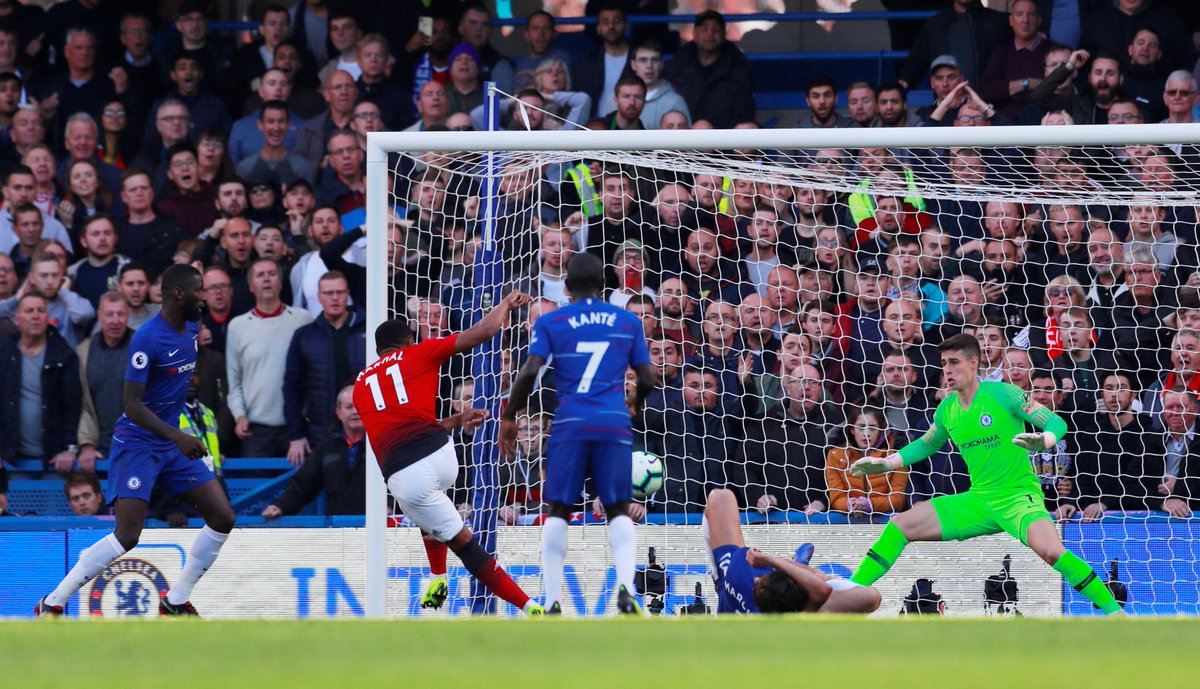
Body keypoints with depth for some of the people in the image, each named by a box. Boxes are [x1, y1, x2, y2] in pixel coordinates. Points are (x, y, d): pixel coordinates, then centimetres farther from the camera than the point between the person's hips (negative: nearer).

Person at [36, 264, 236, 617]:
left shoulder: (191, 329, 5)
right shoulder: (147, 339, -20)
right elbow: (132, 404, -23)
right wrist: (177, 436, -31)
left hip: (174, 441, 8)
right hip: (137, 444, -8)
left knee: (223, 518, 1)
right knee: (127, 536, -18)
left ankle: (176, 601, 12)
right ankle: (51, 604, -8)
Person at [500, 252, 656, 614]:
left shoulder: (550, 322, 6)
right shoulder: (628, 321, 12)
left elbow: (529, 372, -6)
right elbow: (647, 379, 13)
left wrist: (509, 417, 5)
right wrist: (635, 405, 34)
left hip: (570, 424, -1)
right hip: (614, 423, 1)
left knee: (557, 511, 6)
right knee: (618, 510, 7)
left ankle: (551, 601, -2)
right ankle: (625, 587, -17)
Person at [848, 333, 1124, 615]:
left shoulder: (1002, 394, -11)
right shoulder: (947, 409, 7)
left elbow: (1057, 423, -12)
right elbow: (926, 444, 27)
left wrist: (1043, 441, -34)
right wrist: (886, 463, 16)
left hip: (1018, 496, -6)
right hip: (978, 501, 6)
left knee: (1051, 551, -34)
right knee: (900, 526, -1)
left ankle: (1112, 609, -23)